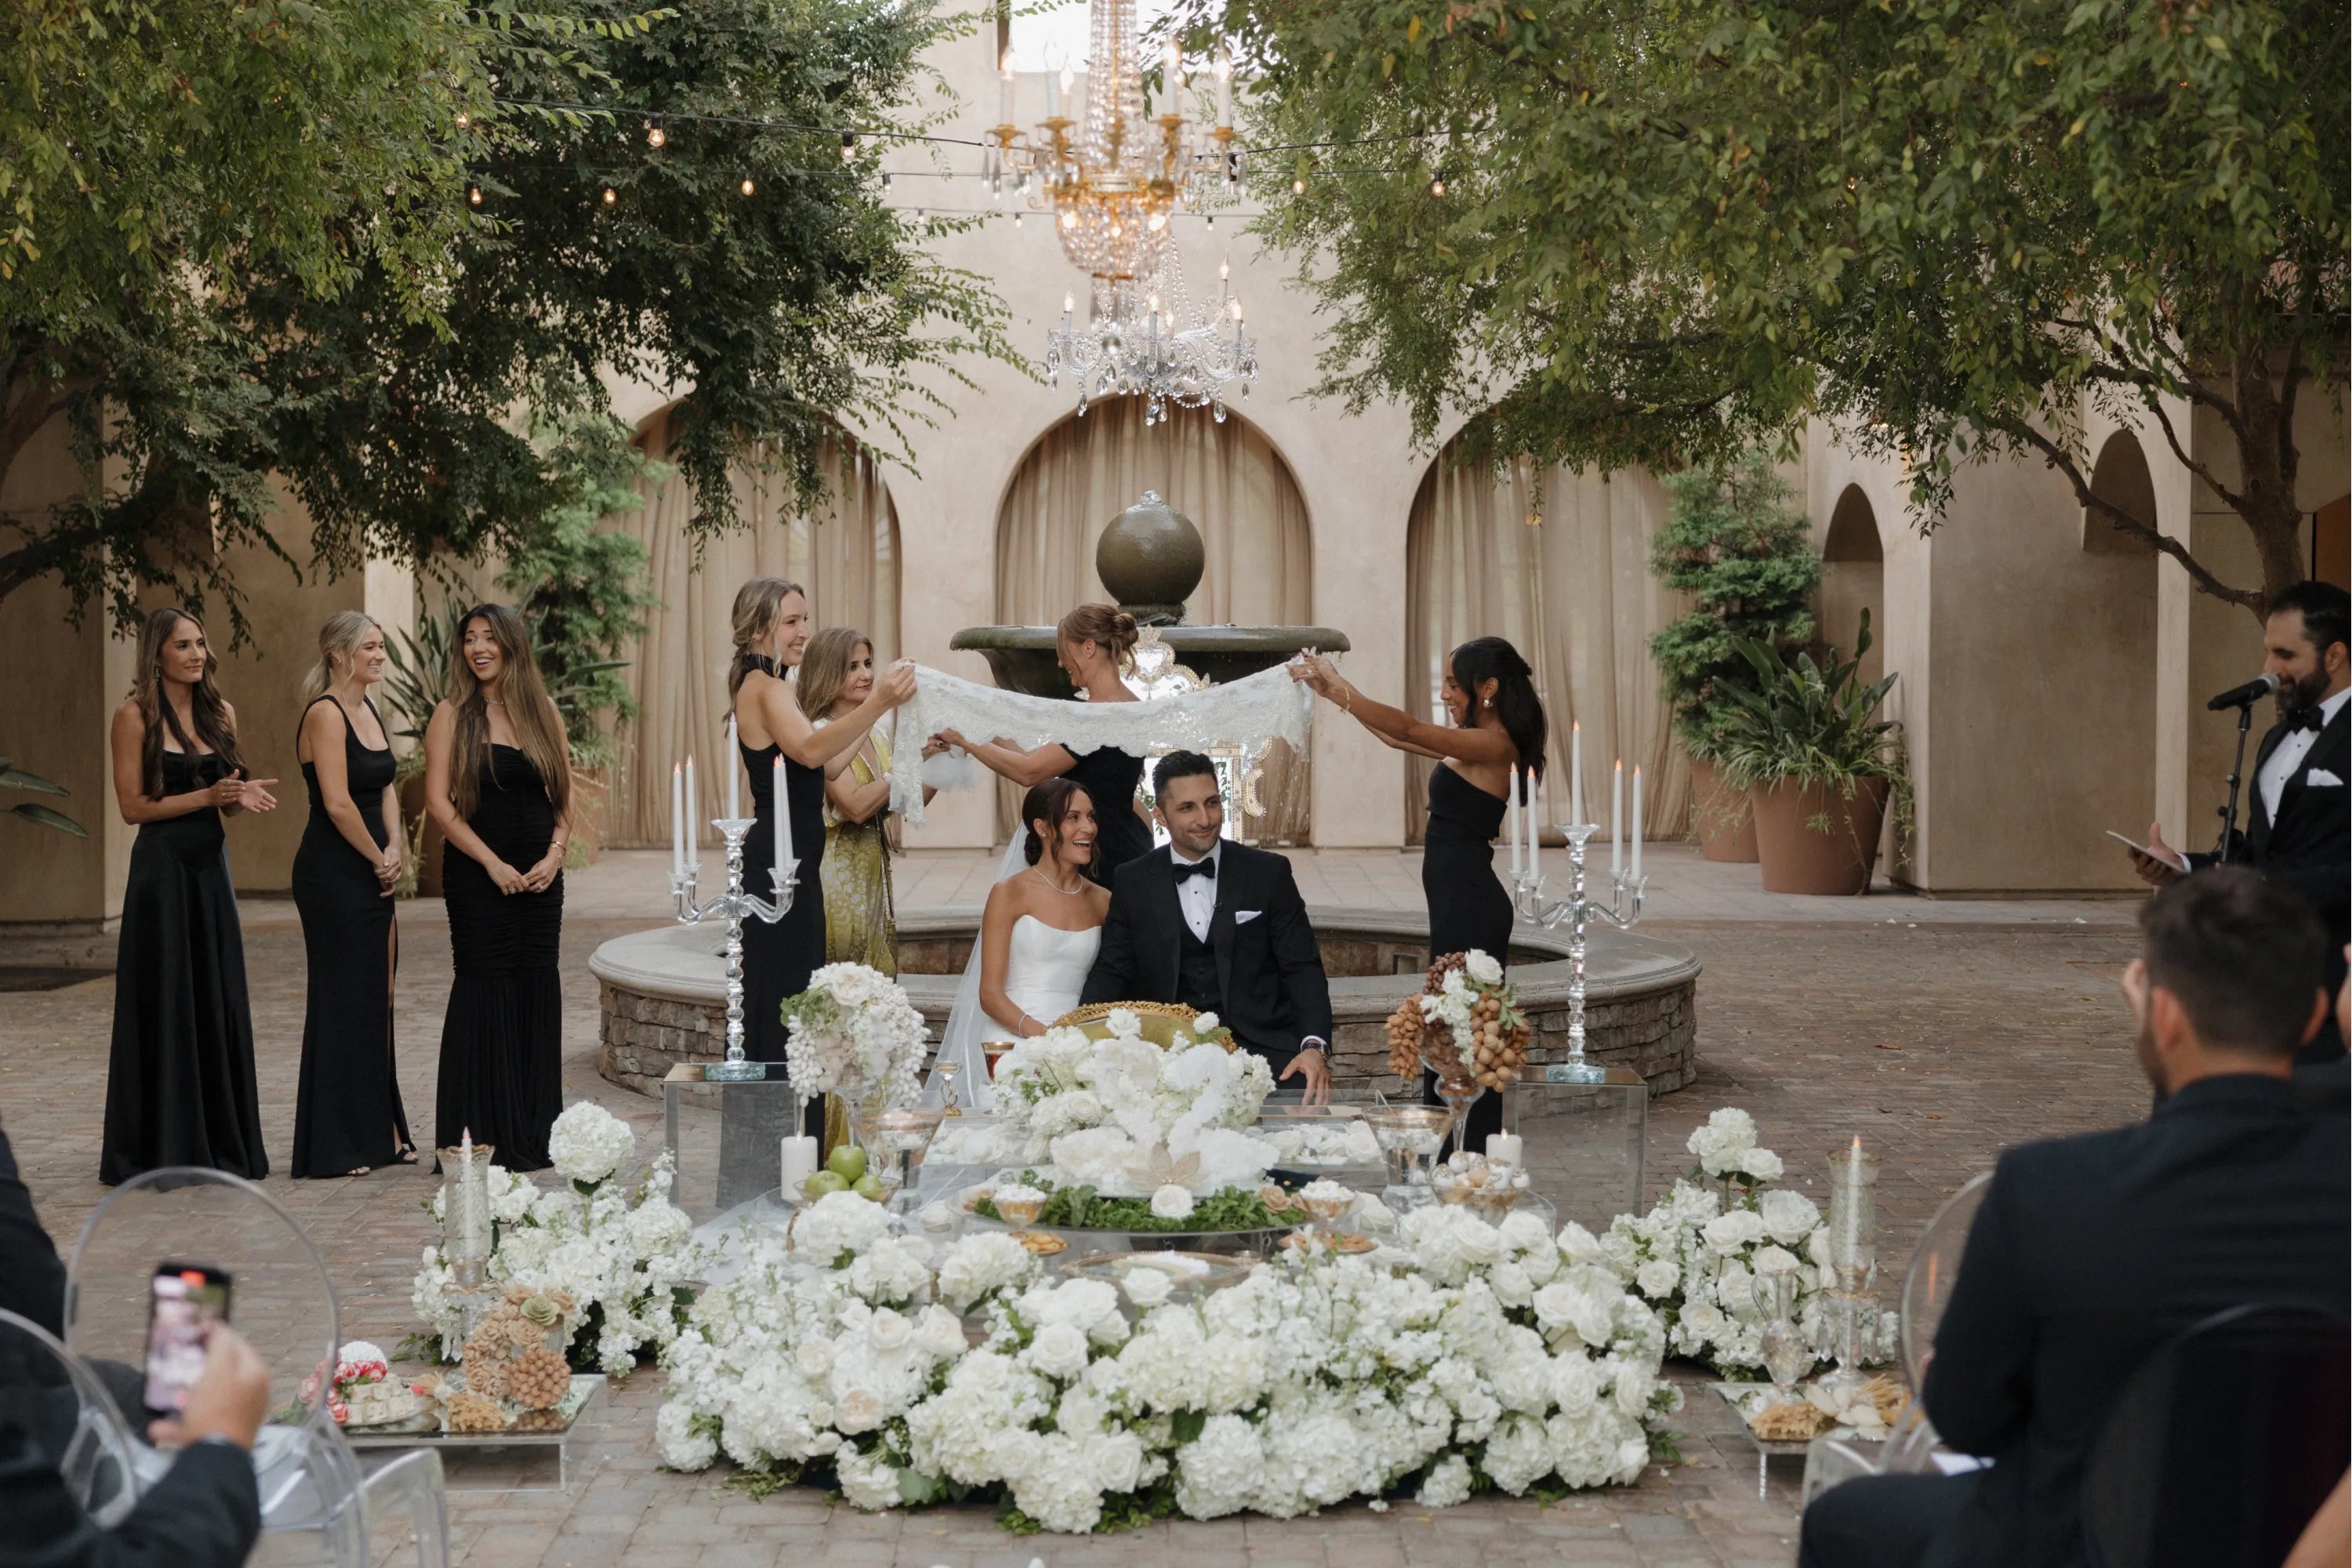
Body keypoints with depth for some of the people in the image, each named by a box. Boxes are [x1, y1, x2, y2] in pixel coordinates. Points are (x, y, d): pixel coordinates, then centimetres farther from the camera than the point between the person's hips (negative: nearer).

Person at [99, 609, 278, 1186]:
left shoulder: (219, 711, 11)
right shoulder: (136, 715, -6)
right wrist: (205, 796, -17)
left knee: (219, 1003, 7)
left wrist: (243, 796, -4)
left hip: (211, 866, 6)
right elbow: (132, 806, -9)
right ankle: (163, 1146, 5)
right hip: (163, 867, -6)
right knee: (166, 1004, -2)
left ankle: (223, 1142, 15)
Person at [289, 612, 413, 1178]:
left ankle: (379, 1132, 20)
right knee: (342, 999, -4)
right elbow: (338, 802, -20)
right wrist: (379, 859, -10)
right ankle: (334, 1147, 3)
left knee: (375, 998, 12)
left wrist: (394, 847, -3)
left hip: (372, 873, 9)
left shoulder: (369, 710, 13)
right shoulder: (326, 713, -14)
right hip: (333, 872, -9)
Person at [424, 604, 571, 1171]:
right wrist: (493, 863, -13)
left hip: (540, 875, 4)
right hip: (478, 874, -4)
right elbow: (438, 800, -7)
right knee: (484, 991, -4)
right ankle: (483, 1137, 2)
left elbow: (564, 793, 12)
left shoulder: (542, 712, 10)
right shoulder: (453, 715, -1)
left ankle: (533, 1135, 12)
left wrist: (555, 853, -4)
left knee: (537, 991, 4)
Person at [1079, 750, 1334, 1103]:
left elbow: (1302, 968, 4)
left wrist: (1314, 1046, -14)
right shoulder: (1132, 882, 10)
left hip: (1260, 1044, 0)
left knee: (1304, 1095, -31)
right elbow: (1111, 972, 9)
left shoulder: (1269, 873, 6)